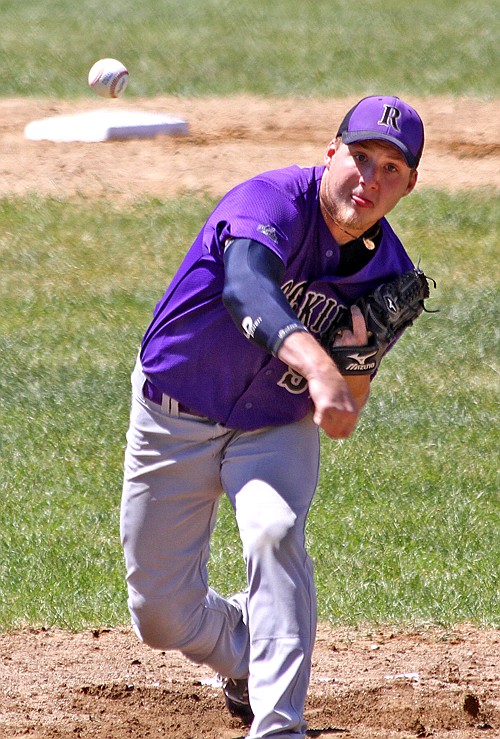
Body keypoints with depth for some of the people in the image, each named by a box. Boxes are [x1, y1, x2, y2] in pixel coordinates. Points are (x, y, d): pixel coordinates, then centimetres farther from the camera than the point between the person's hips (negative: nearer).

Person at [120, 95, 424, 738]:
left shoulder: (388, 274, -11)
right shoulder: (275, 201, -26)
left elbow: (343, 412, -6)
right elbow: (244, 283, -51)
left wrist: (359, 356, -29)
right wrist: (317, 365, -66)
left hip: (276, 427, 2)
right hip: (174, 415, -2)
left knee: (274, 533, -31)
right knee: (161, 614, 5)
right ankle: (247, 655, 39)